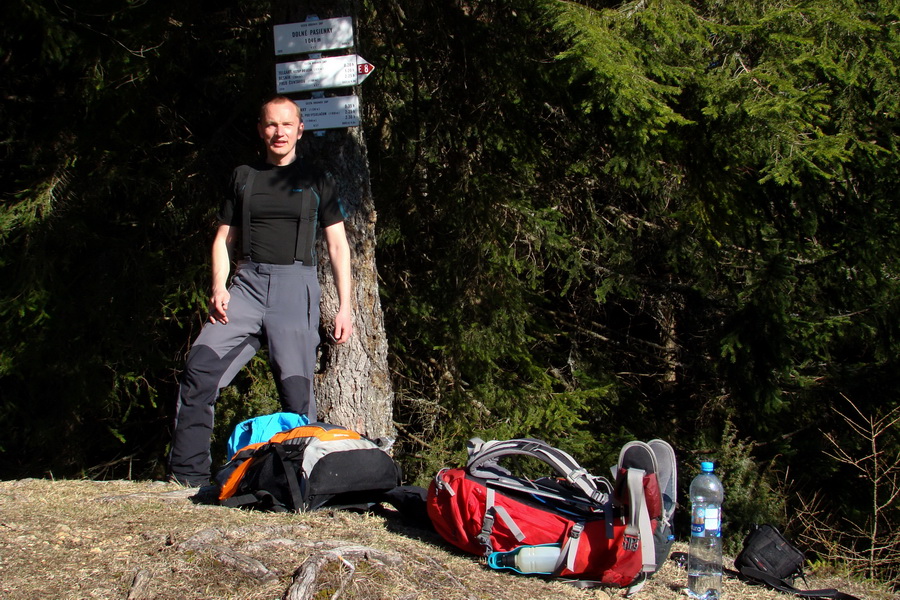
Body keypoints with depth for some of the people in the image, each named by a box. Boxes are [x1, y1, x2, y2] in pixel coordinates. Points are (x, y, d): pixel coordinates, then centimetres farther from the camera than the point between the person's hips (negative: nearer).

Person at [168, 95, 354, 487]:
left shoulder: (316, 182, 13)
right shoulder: (244, 177, 18)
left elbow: (337, 246, 11)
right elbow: (224, 238, 19)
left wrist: (344, 307, 2)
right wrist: (218, 287, 1)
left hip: (296, 285, -2)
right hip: (248, 282, 2)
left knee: (297, 389, -9)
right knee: (200, 366, -15)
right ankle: (188, 475, -12)